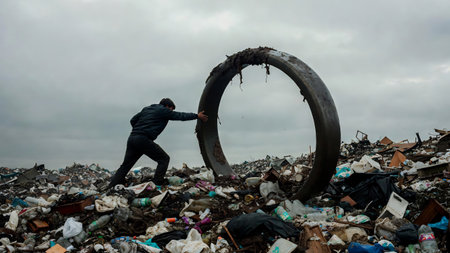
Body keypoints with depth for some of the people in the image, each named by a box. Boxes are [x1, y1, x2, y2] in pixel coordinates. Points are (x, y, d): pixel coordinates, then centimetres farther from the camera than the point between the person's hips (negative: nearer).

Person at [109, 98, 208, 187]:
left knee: (125, 166, 13)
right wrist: (197, 116, 17)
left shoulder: (146, 109, 25)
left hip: (132, 138, 8)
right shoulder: (164, 111, 4)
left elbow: (133, 120, 25)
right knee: (164, 159, 3)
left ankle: (110, 188, 10)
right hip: (143, 140, -8)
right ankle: (156, 185, -5)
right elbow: (180, 116, 7)